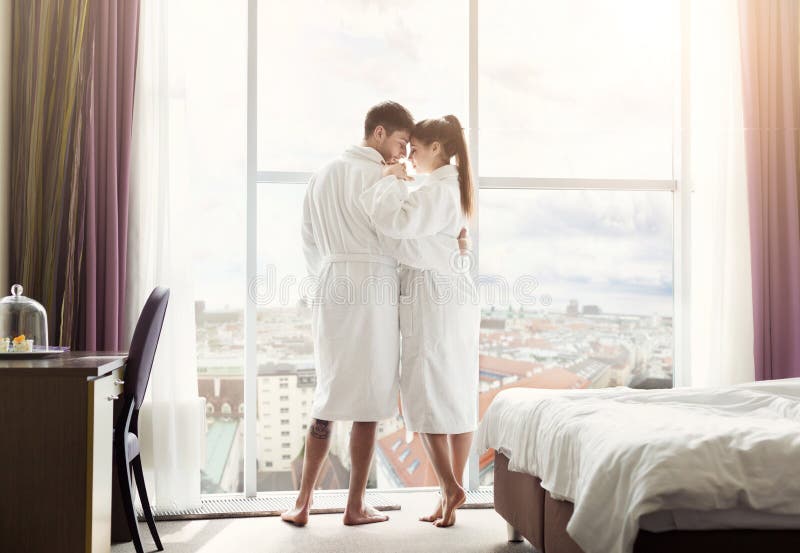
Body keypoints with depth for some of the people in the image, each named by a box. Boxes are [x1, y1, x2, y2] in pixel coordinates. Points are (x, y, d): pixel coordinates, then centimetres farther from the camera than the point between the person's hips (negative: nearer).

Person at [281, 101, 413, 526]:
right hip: (373, 291, -6)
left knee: (328, 396, 12)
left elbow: (309, 241, 16)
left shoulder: (323, 175, 15)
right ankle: (355, 507, 10)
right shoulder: (381, 176, -6)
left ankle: (303, 503, 11)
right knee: (367, 401, 2)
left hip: (330, 291, 7)